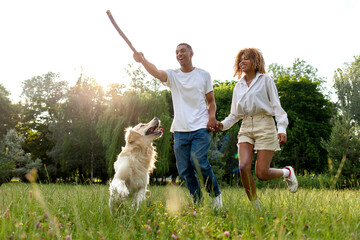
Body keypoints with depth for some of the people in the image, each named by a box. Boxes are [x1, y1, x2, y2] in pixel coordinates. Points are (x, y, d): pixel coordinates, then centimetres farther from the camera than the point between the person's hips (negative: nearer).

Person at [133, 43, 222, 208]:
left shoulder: (203, 75, 7)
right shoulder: (172, 75, 7)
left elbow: (211, 101, 12)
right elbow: (156, 73, -15)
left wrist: (212, 116, -7)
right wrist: (142, 60, -33)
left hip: (200, 128, -2)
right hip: (180, 130, 3)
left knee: (199, 162, -18)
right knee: (184, 170, 3)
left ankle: (215, 194, 6)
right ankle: (197, 203, 18)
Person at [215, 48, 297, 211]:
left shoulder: (265, 80, 5)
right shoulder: (238, 86, 16)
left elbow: (276, 106, 0)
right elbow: (234, 114, 19)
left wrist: (282, 128, -13)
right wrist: (222, 124, 1)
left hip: (265, 125, -4)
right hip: (245, 127, 4)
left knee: (261, 173, -9)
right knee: (243, 167, -15)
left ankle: (287, 172, 24)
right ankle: (256, 208, 0)